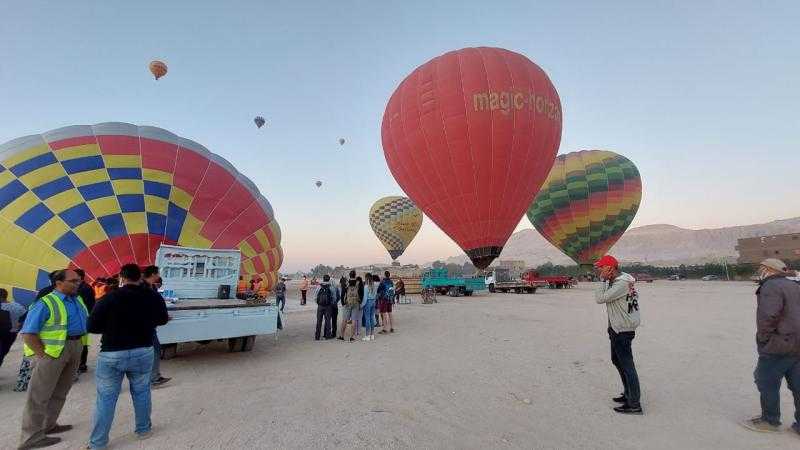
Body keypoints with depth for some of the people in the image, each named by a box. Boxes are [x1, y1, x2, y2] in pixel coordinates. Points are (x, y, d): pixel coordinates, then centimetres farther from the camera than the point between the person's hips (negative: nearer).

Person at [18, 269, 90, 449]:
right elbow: (28, 333, -15)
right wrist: (43, 355, -16)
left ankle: (49, 425, 32)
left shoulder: (78, 300, 7)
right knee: (40, 394, 4)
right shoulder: (46, 303, -14)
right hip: (53, 351, -7)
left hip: (76, 347, 8)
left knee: (60, 392, 18)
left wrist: (80, 346, 9)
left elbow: (86, 321, 17)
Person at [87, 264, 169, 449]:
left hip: (112, 354, -2)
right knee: (141, 392, 18)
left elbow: (92, 327, -8)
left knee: (106, 398, 10)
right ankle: (143, 430, 32)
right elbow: (163, 320, 11)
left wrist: (111, 327, 10)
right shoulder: (154, 297, -4)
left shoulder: (110, 298, -14)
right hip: (143, 352, 3)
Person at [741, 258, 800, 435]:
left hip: (778, 346, -9)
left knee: (767, 383, 4)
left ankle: (770, 421, 14)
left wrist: (763, 338, -13)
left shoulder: (771, 287, -16)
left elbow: (768, 316, -26)